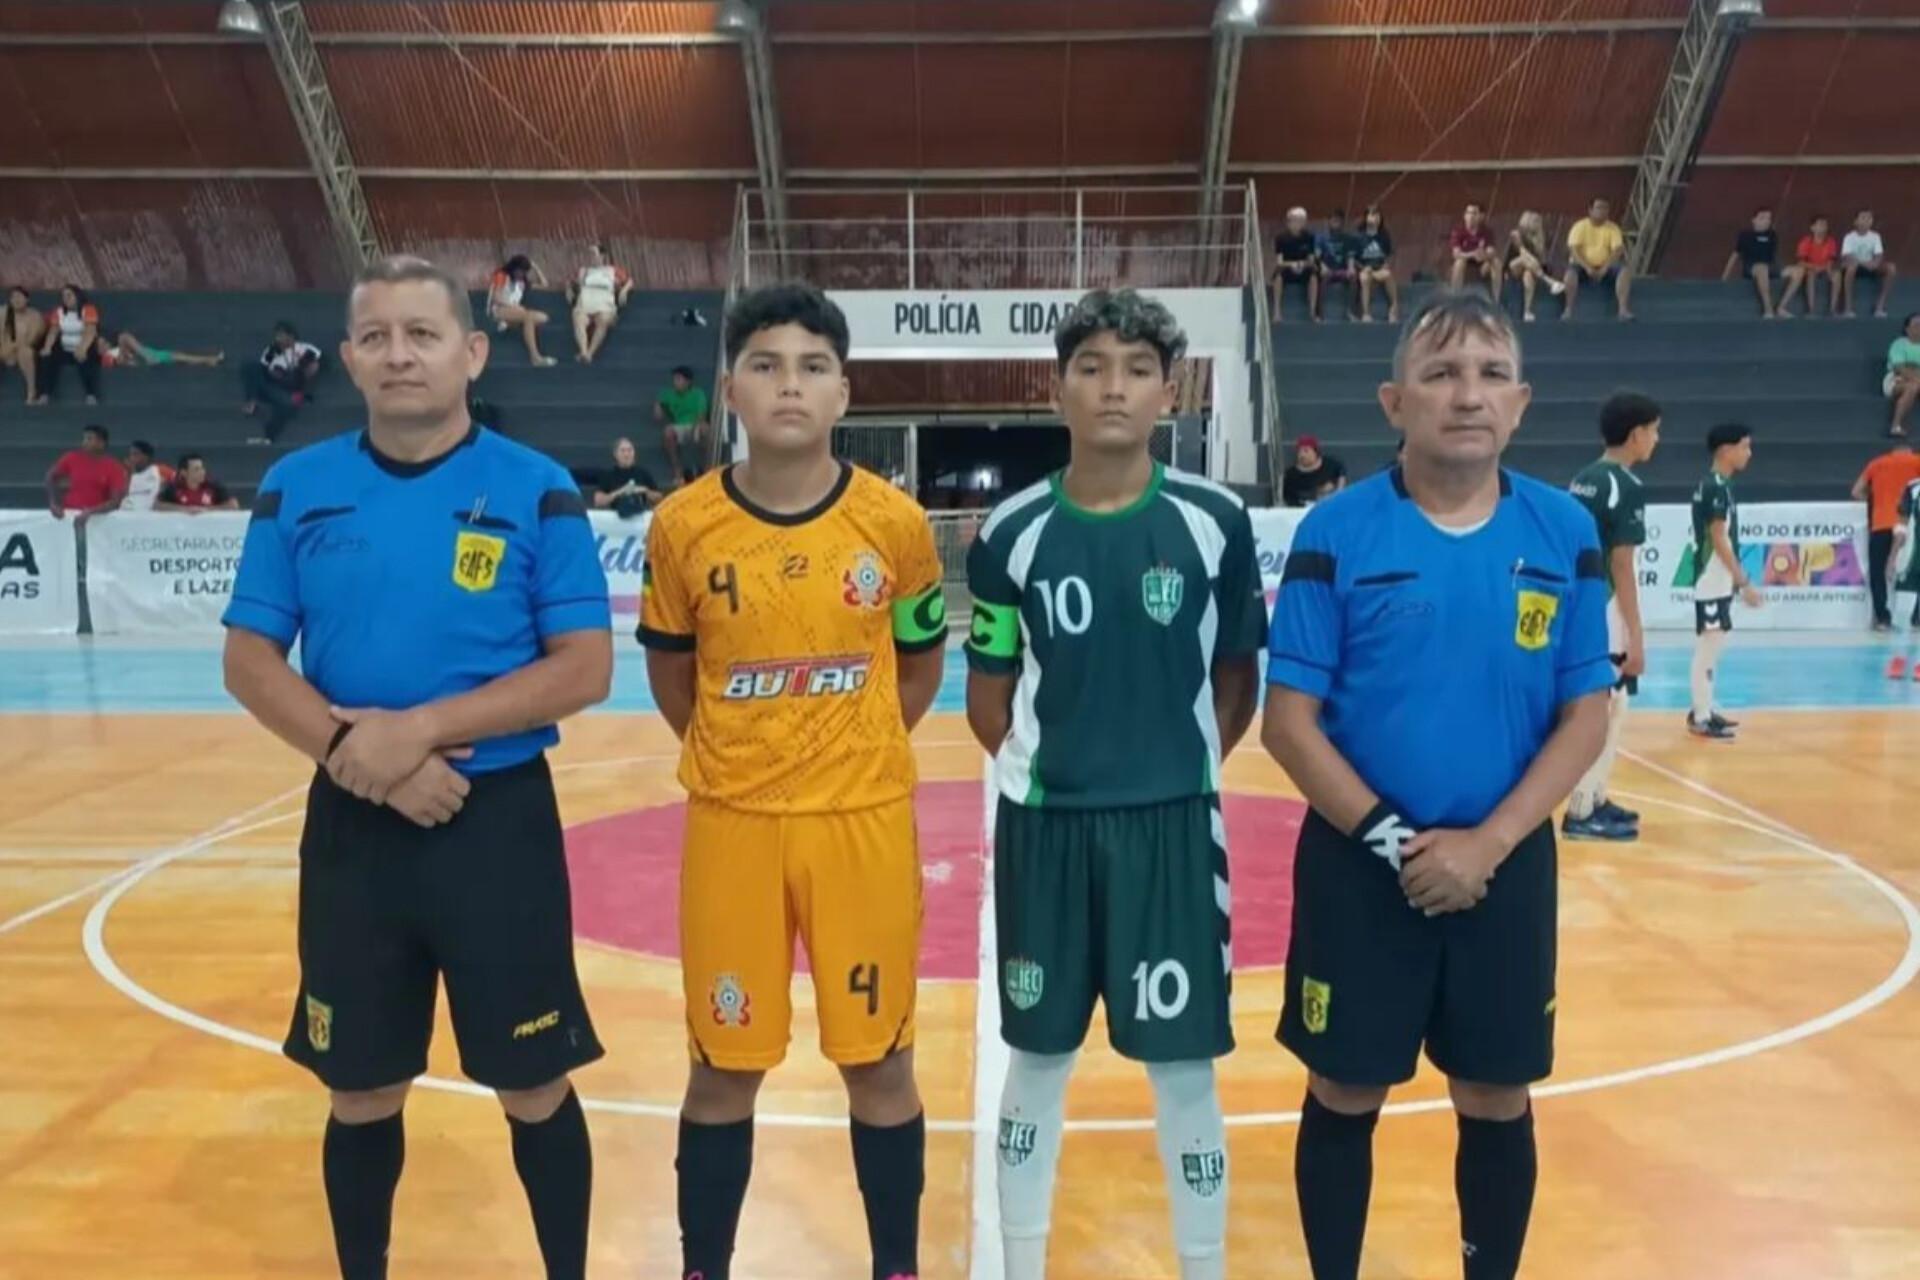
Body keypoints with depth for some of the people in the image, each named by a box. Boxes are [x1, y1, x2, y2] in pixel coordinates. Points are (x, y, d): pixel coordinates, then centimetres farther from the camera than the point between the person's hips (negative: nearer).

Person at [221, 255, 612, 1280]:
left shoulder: (537, 490, -5)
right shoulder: (296, 488, 3)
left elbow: (583, 668, -10)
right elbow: (249, 661, 2)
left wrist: (422, 727, -19)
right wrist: (350, 748, -15)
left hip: (500, 820, -2)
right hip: (350, 825, 3)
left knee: (533, 1088, 9)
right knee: (362, 1093, 16)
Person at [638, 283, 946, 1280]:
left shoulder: (896, 522, -6)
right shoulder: (682, 527, -6)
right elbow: (669, 670, 9)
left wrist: (853, 754, 9)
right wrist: (729, 759, 10)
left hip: (866, 822, 0)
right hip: (730, 825, 0)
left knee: (880, 1065, 11)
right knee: (723, 1071, 12)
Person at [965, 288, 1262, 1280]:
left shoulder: (1214, 523, -5)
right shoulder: (1011, 534, -4)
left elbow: (1239, 683, 6)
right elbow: (988, 700, 5)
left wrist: (1176, 774, 6)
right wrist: (1050, 775, 5)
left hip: (1175, 822, 0)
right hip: (1044, 825, 1)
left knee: (1184, 1069, 9)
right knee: (1036, 1061, 14)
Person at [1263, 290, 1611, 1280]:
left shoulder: (1565, 534, -2)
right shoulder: (1337, 532, -9)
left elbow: (1586, 717, -1)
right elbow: (1289, 721, -9)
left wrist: (1488, 843, -12)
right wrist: (1389, 839, -15)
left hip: (1505, 865, 2)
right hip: (1358, 865, -2)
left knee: (1498, 1102, 16)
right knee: (1344, 1097, 11)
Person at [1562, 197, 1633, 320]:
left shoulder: (1613, 228, 4)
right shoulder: (1580, 226, -1)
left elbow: (1618, 250, -7)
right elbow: (1575, 250, -12)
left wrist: (1604, 269, -22)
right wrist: (1588, 268, -24)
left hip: (1605, 267, 2)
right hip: (1584, 266, -2)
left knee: (1625, 271, -26)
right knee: (1571, 271, -36)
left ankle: (1623, 309, -29)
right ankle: (1568, 310, -32)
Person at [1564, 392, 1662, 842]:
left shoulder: (1582, 480, 12)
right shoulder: (1627, 487, -14)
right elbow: (1621, 566, -18)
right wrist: (1636, 636, -16)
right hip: (1604, 614, -9)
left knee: (1610, 709, 18)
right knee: (1603, 713, -2)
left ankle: (1595, 800, 24)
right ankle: (1581, 812, 2)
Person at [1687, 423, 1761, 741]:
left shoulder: (1717, 485, 13)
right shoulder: (1715, 487, -17)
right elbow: (1719, 541, -20)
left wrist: (1738, 580, 20)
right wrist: (1745, 582, -18)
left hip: (1719, 580, 10)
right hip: (1713, 580, -10)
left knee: (1712, 648, 14)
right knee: (1708, 646, -7)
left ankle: (1704, 709, 22)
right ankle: (1700, 718, -3)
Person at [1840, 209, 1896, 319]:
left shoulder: (1875, 236, 1)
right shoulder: (1849, 237, -10)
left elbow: (1879, 256, -6)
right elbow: (1846, 257, -22)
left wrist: (1875, 262, -31)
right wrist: (1863, 263, -37)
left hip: (1870, 266, 4)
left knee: (1890, 268, -24)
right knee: (1851, 266, -40)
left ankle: (1880, 306, -17)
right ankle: (1847, 307, -35)